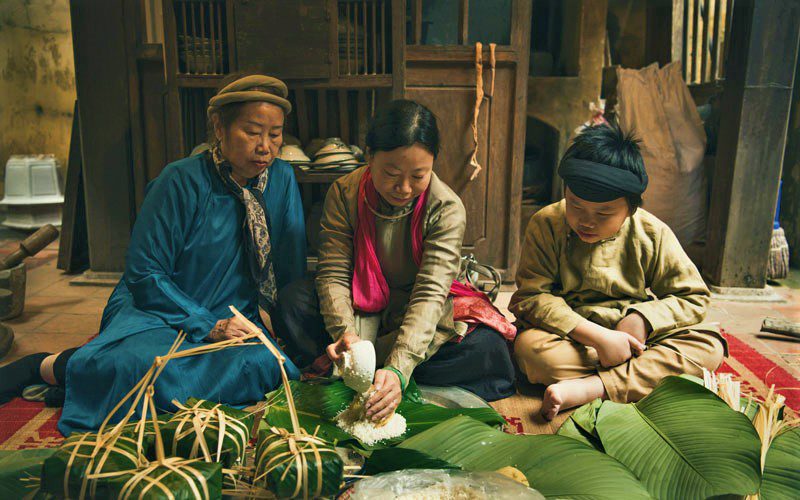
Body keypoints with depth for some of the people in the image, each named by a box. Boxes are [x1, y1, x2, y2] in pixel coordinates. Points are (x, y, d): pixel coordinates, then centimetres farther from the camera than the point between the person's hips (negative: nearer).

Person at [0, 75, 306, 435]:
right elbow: (144, 273, -11)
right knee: (137, 363, -37)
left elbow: (292, 269, 9)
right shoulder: (182, 181, -11)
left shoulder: (282, 178, 2)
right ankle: (44, 366, -5)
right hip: (158, 309, -4)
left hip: (233, 318, 5)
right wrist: (208, 326, -19)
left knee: (263, 366, -30)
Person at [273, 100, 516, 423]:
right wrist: (345, 333, -37)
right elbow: (333, 274, -16)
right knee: (293, 302, -24)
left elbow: (430, 292, -28)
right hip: (360, 309, 1)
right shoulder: (345, 193, -14)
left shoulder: (447, 209, -20)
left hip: (415, 315, 0)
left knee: (487, 349, -29)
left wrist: (398, 369, -41)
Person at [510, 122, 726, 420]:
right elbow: (532, 296, -18)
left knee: (709, 346, -21)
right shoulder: (546, 225, -11)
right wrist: (597, 336, -27)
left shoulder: (652, 234, -5)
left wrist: (643, 318, -18)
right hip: (571, 337, -2)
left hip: (633, 337, 3)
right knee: (529, 348, -35)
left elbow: (693, 298, 2)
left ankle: (589, 388, -33)